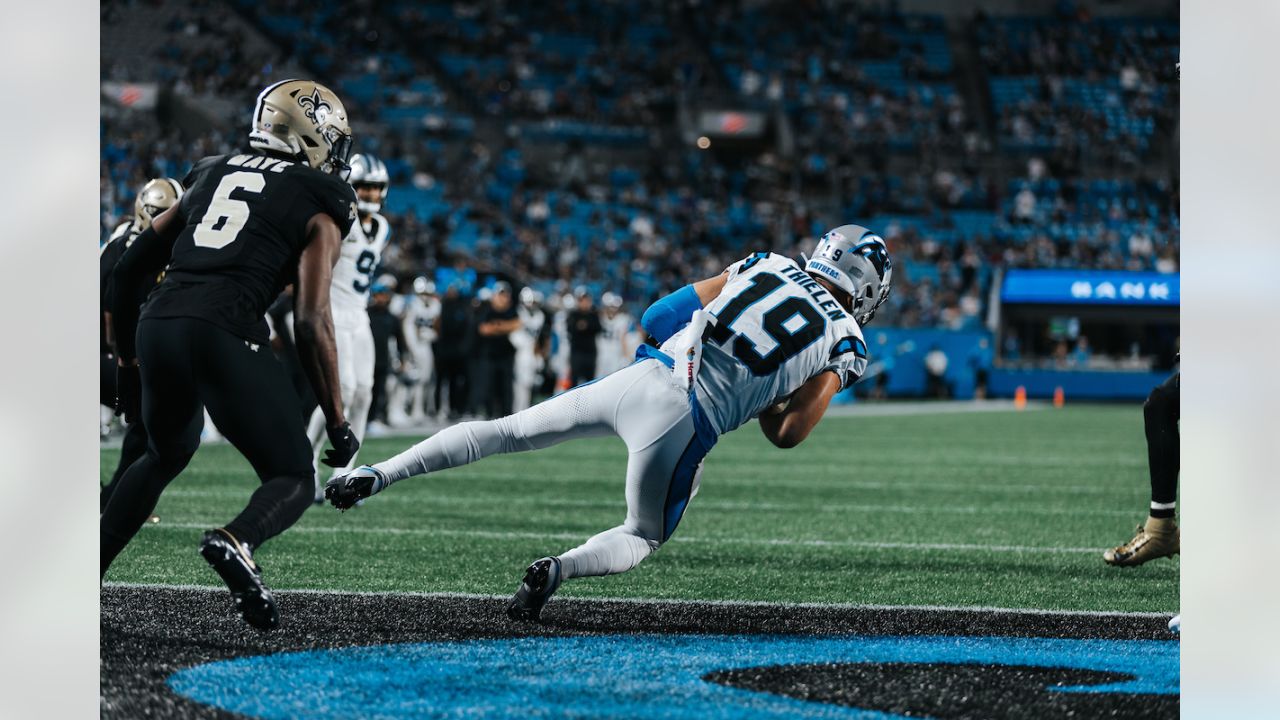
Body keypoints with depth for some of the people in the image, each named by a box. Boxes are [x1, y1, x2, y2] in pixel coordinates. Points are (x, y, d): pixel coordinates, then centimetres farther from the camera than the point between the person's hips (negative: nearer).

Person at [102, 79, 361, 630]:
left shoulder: (210, 176, 24)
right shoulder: (319, 207, 8)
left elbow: (127, 271, 23)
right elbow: (311, 322, -1)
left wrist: (128, 361, 34)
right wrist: (337, 423, 5)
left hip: (157, 325, 5)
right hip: (225, 334, -5)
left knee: (166, 454, 32)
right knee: (293, 479, 8)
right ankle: (236, 542, -24)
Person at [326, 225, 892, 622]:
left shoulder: (767, 268, 14)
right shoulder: (843, 345, 5)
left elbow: (658, 316, 16)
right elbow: (787, 435, 7)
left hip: (640, 378, 3)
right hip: (682, 425, -3)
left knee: (505, 432, 19)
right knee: (644, 536, 21)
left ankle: (378, 474, 7)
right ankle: (558, 569, -10)